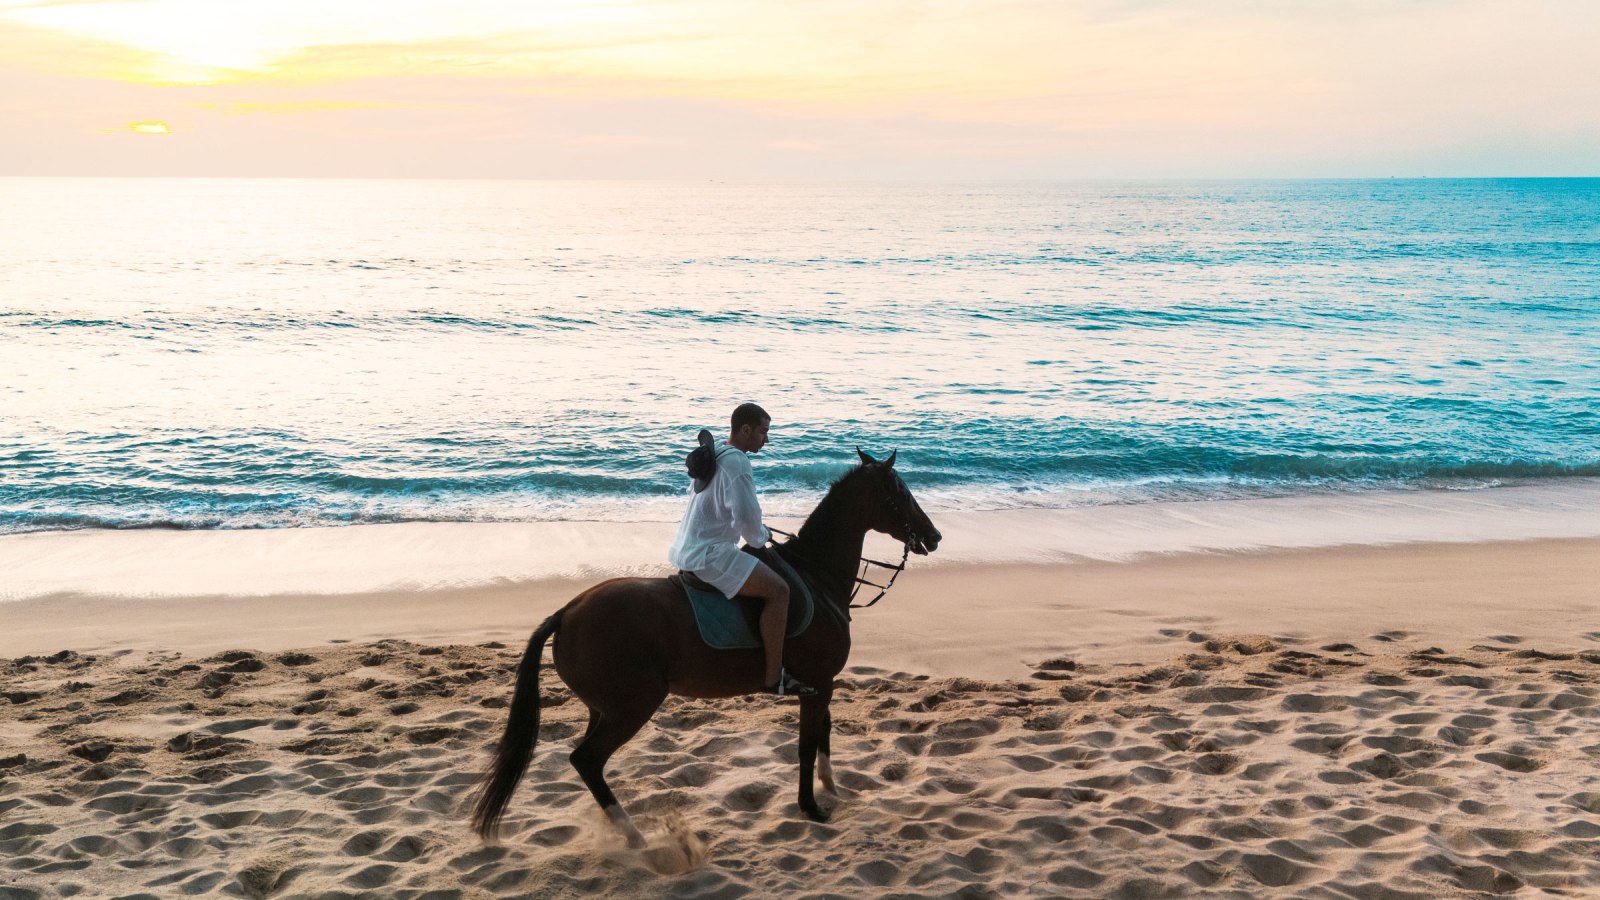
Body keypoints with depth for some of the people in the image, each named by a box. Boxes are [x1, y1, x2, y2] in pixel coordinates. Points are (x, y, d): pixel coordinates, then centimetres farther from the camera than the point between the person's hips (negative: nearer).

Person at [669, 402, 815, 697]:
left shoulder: (713, 455, 15)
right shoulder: (736, 462, -16)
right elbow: (747, 516, -24)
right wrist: (760, 538, -2)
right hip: (708, 554, -11)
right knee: (777, 589, -20)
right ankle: (774, 677, -19)